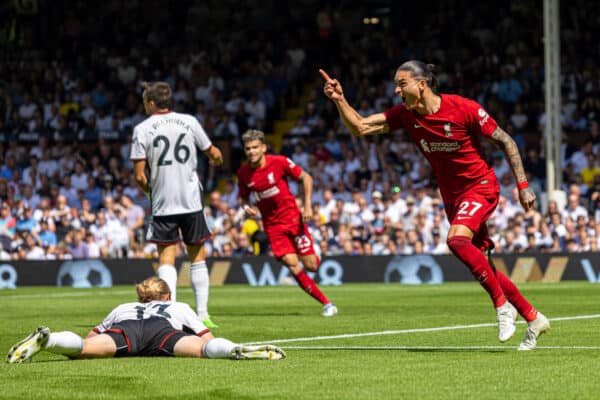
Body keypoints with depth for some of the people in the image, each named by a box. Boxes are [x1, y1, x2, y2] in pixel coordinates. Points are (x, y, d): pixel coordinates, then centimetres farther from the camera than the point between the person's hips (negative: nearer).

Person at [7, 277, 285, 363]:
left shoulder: (123, 308, 47)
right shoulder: (179, 307, 43)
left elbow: (91, 336, 41)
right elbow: (208, 338, 37)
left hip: (125, 327, 1)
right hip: (162, 330, -1)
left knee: (85, 348, -26)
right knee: (205, 349, -24)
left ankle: (46, 340, -53)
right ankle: (240, 351, -52)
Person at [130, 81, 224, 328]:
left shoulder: (142, 129, -4)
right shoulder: (189, 122, 3)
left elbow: (139, 176, -8)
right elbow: (214, 154, 13)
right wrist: (217, 159, 37)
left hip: (162, 204, -2)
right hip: (191, 201, 2)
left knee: (166, 258, 1)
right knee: (197, 257, 11)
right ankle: (202, 314, 10)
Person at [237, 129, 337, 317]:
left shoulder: (279, 162, -11)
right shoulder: (243, 173, -3)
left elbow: (306, 177, -2)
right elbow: (243, 197, 13)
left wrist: (307, 205, -10)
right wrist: (246, 207, -10)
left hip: (292, 217, -2)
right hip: (272, 224, 2)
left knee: (311, 266, -4)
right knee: (292, 265, -13)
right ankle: (326, 303, -3)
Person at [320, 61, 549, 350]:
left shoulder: (463, 109, -19)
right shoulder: (405, 114, -5)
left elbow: (505, 141, -9)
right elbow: (360, 127, -8)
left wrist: (523, 185, -10)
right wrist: (339, 100, -24)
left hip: (480, 186, -7)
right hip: (452, 196, 7)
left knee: (457, 239, -31)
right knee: (482, 266, 8)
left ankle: (503, 306, -18)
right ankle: (533, 319, 23)